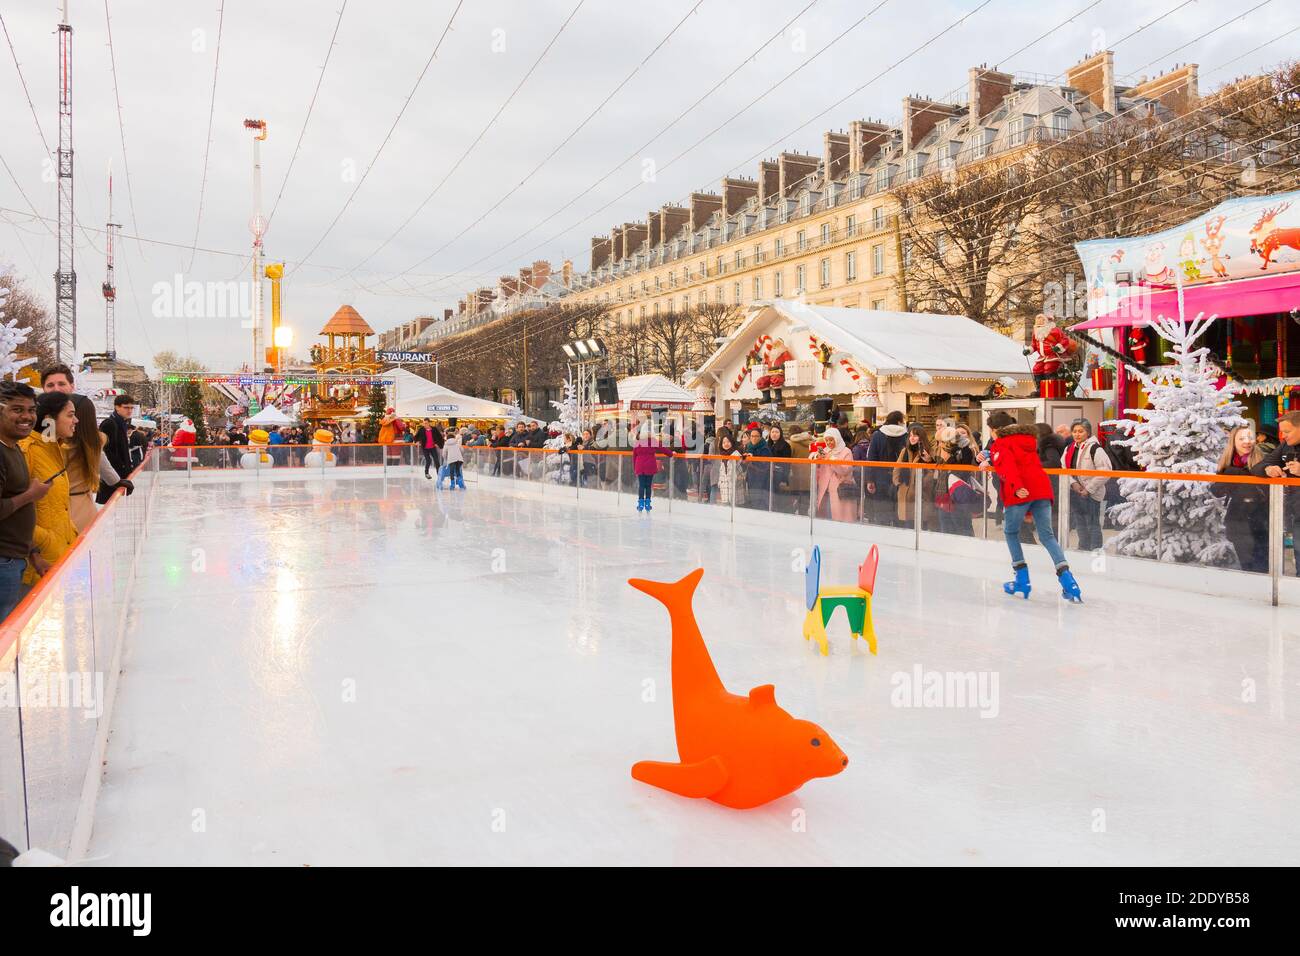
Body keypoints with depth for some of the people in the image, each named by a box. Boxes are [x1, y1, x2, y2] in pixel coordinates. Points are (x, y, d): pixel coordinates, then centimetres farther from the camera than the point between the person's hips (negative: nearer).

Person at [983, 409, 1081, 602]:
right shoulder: (1026, 437, 27)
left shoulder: (1000, 444, 5)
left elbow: (1008, 466, -15)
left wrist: (1016, 487, -31)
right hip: (1042, 487, 6)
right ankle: (1066, 576, -13)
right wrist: (991, 463, 51)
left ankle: (1022, 579, 9)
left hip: (1020, 492, -6)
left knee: (1010, 532, 13)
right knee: (1046, 534, 6)